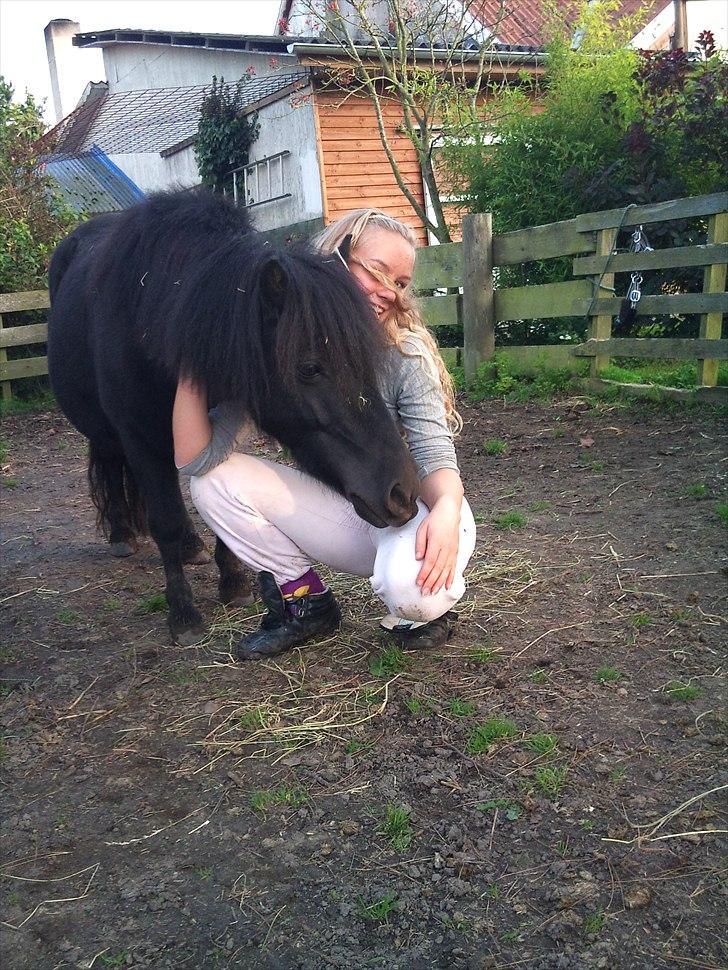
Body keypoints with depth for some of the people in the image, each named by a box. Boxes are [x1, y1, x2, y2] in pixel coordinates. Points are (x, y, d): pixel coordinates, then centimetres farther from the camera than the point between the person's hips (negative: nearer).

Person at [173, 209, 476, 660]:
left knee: (412, 584, -38)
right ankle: (306, 604, 3)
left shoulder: (405, 353, -15)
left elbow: (434, 454, -22)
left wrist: (447, 509, -45)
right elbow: (197, 459, -17)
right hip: (346, 516, 3)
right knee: (216, 480, -14)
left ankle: (427, 606, 2)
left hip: (417, 511, -3)